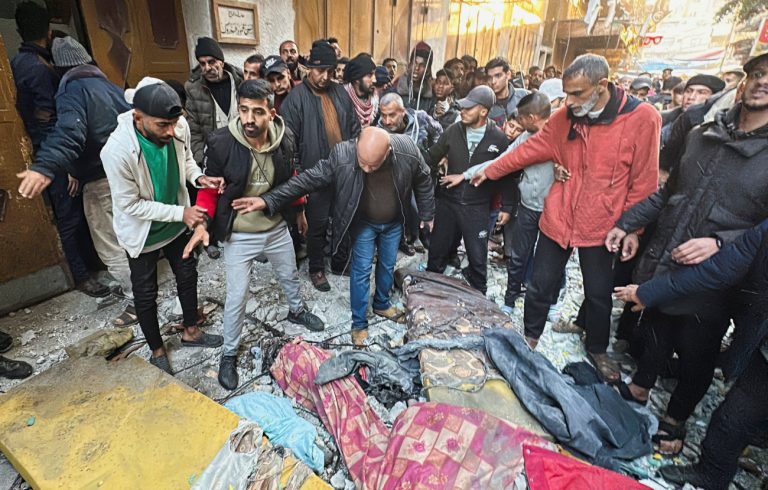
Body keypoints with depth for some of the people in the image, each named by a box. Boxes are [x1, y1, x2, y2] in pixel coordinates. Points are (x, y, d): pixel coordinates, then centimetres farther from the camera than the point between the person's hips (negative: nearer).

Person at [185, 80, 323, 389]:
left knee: (290, 276, 26)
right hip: (239, 236, -3)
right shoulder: (221, 143, -21)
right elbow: (209, 188, -9)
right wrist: (202, 223, -24)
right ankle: (229, 353, 31)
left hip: (277, 228, 4)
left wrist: (298, 210, 17)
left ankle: (296, 310, 58)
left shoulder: (284, 139, -11)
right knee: (237, 297, 7)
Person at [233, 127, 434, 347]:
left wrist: (427, 215, 2)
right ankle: (359, 324, 24)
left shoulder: (407, 149, -26)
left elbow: (424, 181, -8)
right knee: (361, 271, 4)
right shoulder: (342, 155, -31)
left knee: (388, 266, 19)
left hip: (394, 223, 3)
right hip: (364, 223, -2)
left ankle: (382, 304, 46)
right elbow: (309, 178, -25)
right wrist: (269, 200, -31)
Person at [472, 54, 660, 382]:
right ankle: (530, 336, 36)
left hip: (600, 227, -2)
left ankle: (597, 349, 41)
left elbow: (644, 182, -9)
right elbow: (529, 150, 7)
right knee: (541, 286, 11)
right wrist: (489, 171, 10)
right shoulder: (563, 118, -1)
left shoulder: (642, 118, -12)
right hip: (557, 221, 2)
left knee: (599, 294, 15)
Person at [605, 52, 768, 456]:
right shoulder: (702, 135, 5)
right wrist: (626, 223, 11)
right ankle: (638, 391, 46)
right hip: (660, 266, 4)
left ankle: (675, 419, 39)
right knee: (653, 336, 22)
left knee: (695, 359, 15)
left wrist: (719, 243, -27)